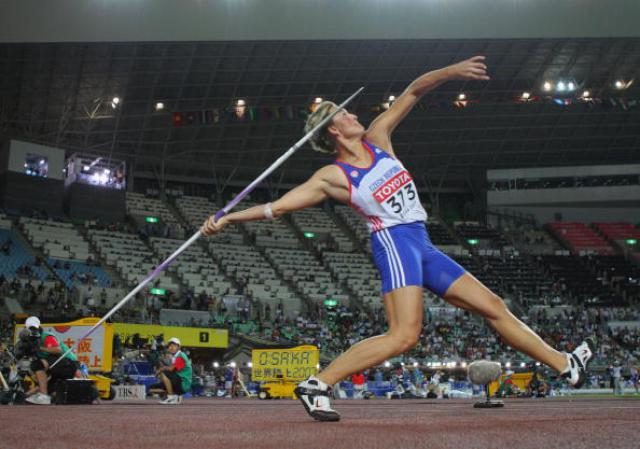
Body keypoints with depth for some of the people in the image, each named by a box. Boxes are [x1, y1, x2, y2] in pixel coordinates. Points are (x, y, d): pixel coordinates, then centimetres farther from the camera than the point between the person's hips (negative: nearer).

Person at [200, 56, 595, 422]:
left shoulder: (377, 137, 13)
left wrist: (450, 72, 0)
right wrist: (226, 219, -11)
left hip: (423, 246, 7)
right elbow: (279, 205, -5)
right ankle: (317, 385, -20)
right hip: (395, 241, -7)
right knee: (404, 335, -24)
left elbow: (413, 93, 12)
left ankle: (566, 365, 16)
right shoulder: (333, 176, -4)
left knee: (493, 306, 9)